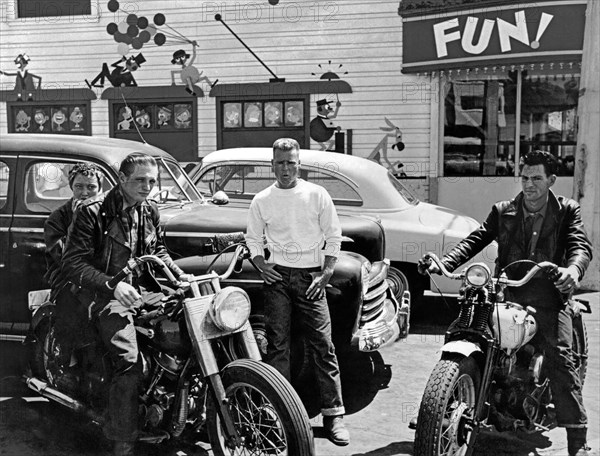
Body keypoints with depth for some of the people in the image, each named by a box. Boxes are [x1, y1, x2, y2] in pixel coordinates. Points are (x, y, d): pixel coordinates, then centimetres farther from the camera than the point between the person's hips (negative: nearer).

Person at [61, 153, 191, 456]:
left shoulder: (149, 210, 10)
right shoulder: (92, 211, -11)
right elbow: (73, 263, -15)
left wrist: (179, 275, 6)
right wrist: (113, 285, -28)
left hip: (143, 287, 7)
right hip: (106, 294, -7)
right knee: (129, 362, -23)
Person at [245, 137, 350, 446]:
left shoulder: (317, 195, 2)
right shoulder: (261, 200, 8)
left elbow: (333, 236, 5)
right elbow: (253, 238, 18)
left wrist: (326, 274, -4)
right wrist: (260, 264, 0)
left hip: (310, 276, -1)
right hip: (277, 274, 2)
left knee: (323, 345, -3)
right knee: (277, 345, 3)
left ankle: (333, 414, 4)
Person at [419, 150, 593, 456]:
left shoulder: (567, 211, 10)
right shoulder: (503, 212, 14)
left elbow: (580, 244, -6)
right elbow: (475, 240, 4)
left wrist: (573, 269, -31)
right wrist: (444, 263, -14)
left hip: (547, 299, -2)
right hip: (505, 295, 2)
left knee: (561, 362, -13)